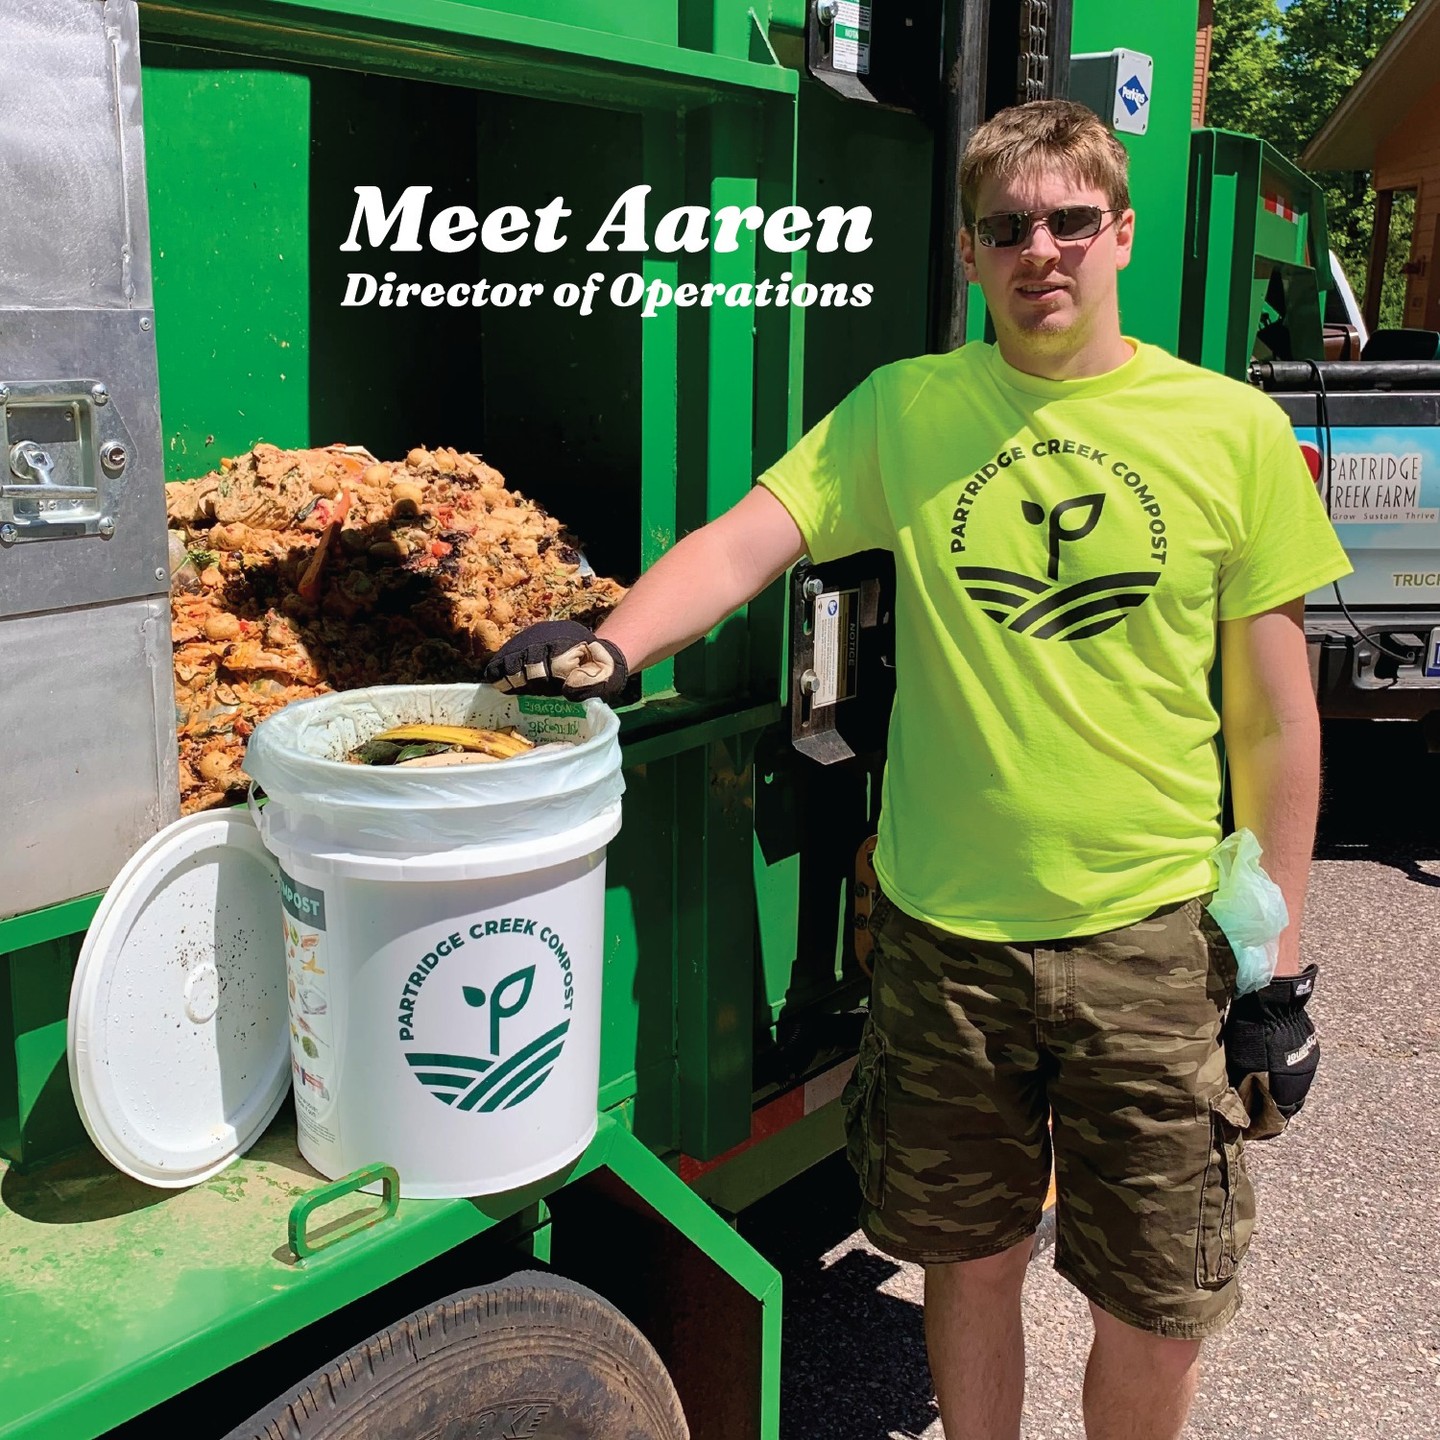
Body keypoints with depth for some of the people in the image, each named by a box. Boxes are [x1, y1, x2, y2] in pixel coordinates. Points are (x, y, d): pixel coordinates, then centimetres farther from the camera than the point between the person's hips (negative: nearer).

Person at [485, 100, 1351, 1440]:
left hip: (1152, 935, 0)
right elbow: (747, 538, -11)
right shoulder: (905, 411, 1)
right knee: (970, 1263, 17)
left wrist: (1278, 962, 0)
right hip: (943, 929, 1)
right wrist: (612, 643, -31)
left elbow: (1273, 715, 0)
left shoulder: (1233, 430, -2)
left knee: (1157, 1314, 11)